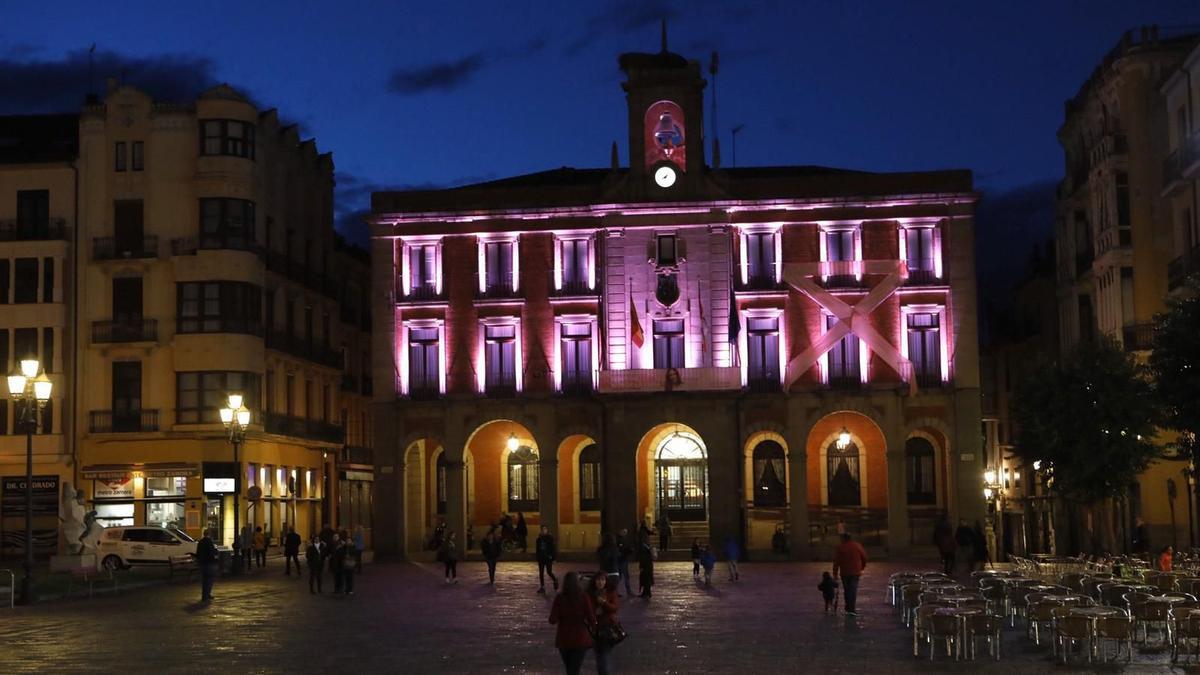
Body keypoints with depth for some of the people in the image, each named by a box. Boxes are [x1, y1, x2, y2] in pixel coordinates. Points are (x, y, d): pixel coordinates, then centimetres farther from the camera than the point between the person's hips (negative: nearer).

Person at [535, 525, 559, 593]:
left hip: (548, 558, -4)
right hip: (541, 558, 4)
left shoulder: (550, 538, -5)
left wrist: (553, 558, -12)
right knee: (541, 573, 3)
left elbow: (553, 548, -6)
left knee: (549, 572, -4)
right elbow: (537, 549, 10)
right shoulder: (539, 538, 6)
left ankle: (555, 580, 26)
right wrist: (537, 558, 7)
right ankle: (542, 587, 8)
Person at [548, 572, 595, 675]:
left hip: (563, 639, 2)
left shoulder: (559, 598, -7)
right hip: (580, 639, -2)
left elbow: (553, 620, -9)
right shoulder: (583, 597, -12)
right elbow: (592, 620, -13)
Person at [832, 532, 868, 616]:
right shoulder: (857, 546, 1)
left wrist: (835, 573, -1)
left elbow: (836, 561, -5)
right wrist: (862, 567, 24)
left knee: (847, 590, 13)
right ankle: (851, 609, -14)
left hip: (844, 572, 0)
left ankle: (849, 608, 21)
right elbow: (864, 557, 7)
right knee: (853, 589, -4)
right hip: (855, 572, 0)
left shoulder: (840, 547, -3)